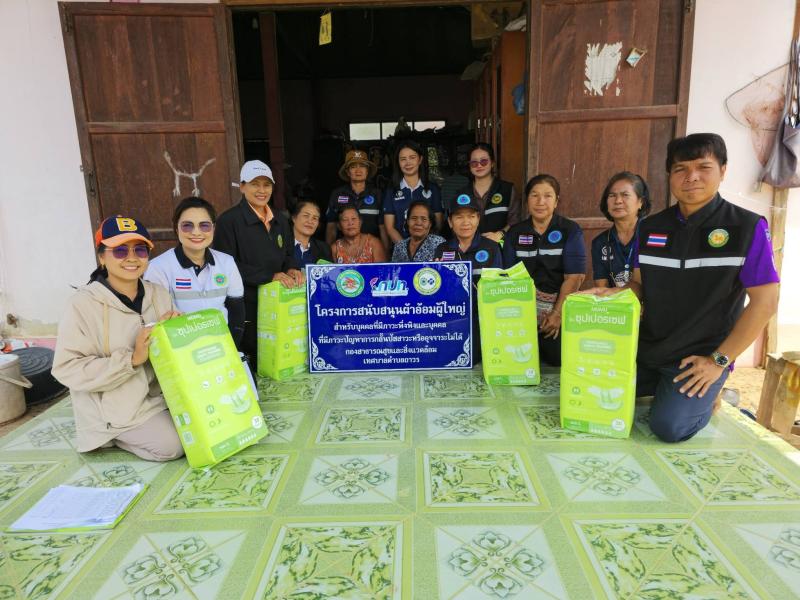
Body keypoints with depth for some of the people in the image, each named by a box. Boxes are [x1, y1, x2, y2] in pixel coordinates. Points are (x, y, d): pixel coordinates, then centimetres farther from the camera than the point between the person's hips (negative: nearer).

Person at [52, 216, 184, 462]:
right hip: (113, 408, -6)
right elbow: (67, 369, -20)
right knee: (171, 446, -15)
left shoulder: (159, 294, -1)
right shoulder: (83, 303, -17)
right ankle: (109, 436, 11)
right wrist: (131, 359, -28)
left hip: (158, 393, 6)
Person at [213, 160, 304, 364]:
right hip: (244, 308, -6)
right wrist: (270, 276, -20)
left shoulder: (281, 221, 13)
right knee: (251, 363, 2)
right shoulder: (229, 220, -10)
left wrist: (292, 270, -5)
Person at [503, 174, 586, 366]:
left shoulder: (571, 230, -2)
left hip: (560, 307, -1)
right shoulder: (515, 232, 6)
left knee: (557, 359, -11)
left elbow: (574, 277, -9)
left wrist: (557, 314, -16)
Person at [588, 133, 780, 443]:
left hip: (701, 357, -4)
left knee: (669, 426, -21)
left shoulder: (748, 227, -11)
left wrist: (719, 361, -13)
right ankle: (663, 387, 20)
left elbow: (764, 303, -10)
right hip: (646, 349, 5)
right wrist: (615, 294, -14)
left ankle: (706, 397, 13)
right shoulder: (650, 227, 2)